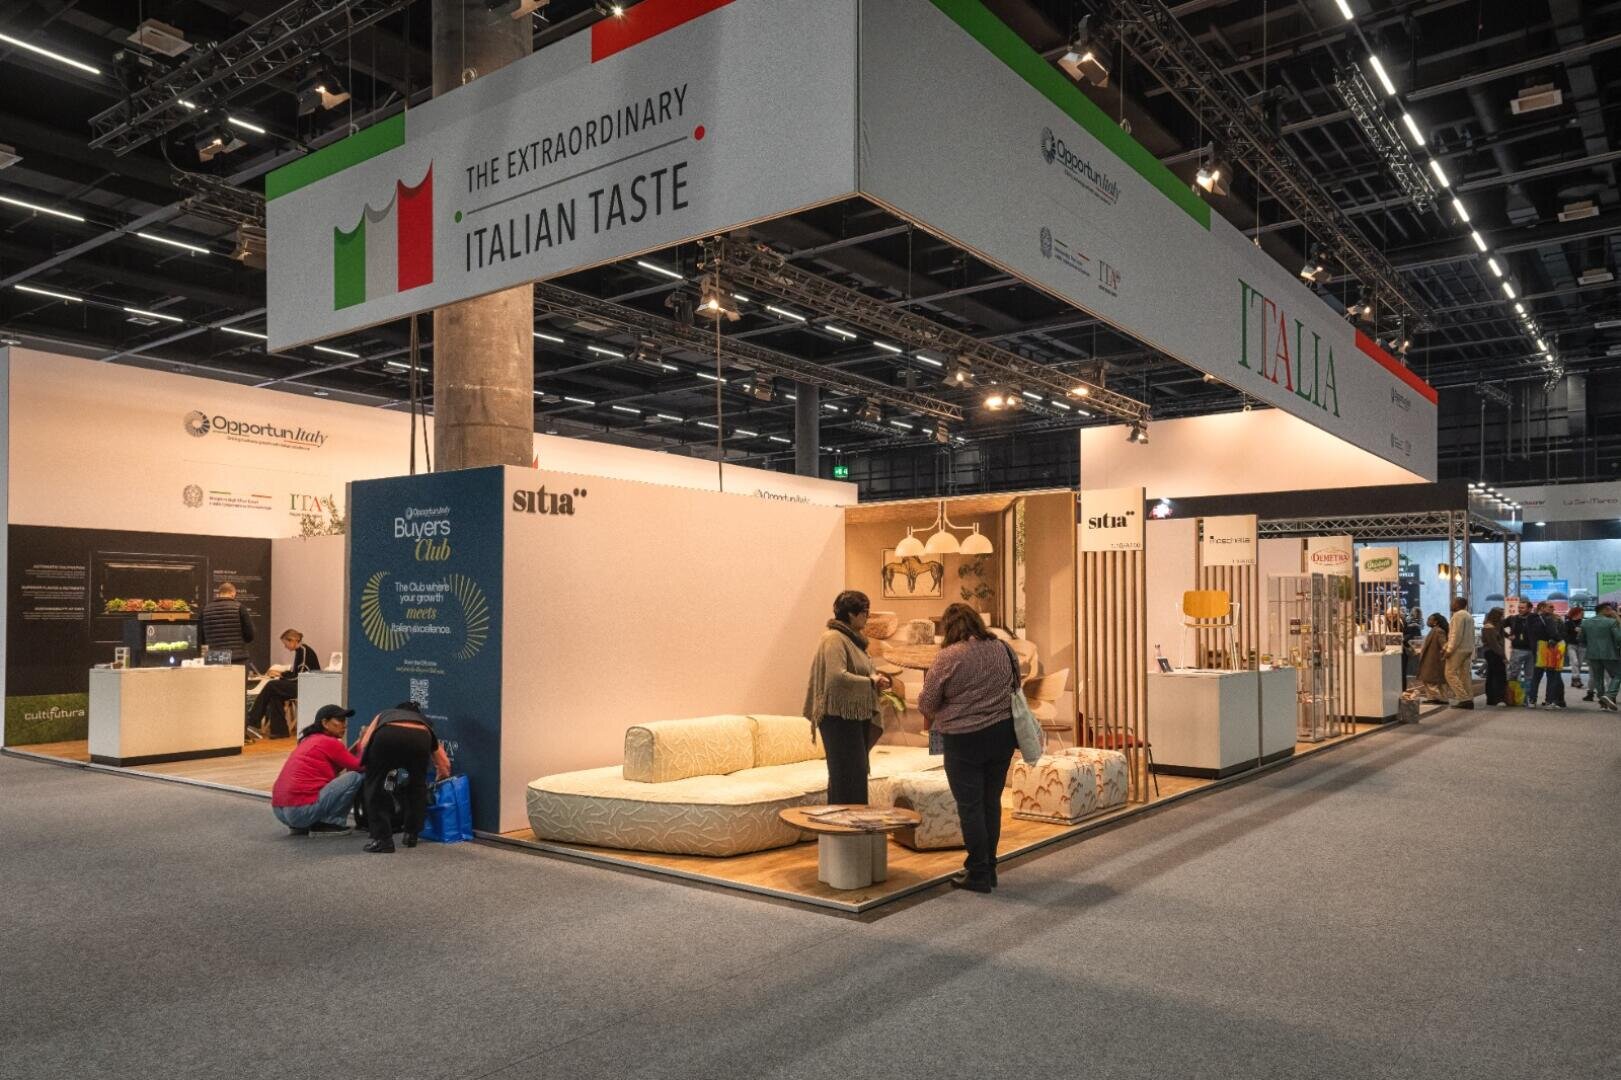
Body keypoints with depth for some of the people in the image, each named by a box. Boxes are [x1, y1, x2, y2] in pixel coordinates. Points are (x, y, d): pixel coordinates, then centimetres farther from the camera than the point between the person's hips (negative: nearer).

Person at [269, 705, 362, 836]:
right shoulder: (330, 742, -6)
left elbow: (341, 763, 25)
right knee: (355, 777, -4)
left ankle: (301, 826, 16)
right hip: (302, 810, -9)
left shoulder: (310, 740, 20)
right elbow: (359, 766, 0)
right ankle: (328, 823, -1)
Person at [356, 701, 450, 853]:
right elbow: (445, 765, 46)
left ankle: (382, 839, 14)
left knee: (374, 785, 20)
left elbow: (364, 744, 24)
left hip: (387, 735, -2)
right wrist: (440, 777, 68)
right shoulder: (424, 722, 45)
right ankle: (412, 834, 36)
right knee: (417, 785, 30)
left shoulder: (384, 715, 44)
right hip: (420, 737, 2)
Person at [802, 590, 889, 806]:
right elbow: (837, 677, -26)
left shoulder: (852, 638, 16)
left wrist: (876, 682, 10)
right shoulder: (834, 639, -14)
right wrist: (870, 682, -16)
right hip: (840, 717, -10)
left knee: (857, 774, 13)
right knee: (848, 776, -8)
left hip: (857, 716, 10)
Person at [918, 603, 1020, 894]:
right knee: (991, 802, 14)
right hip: (1003, 735, 6)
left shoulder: (949, 656, -13)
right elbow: (1016, 687, 17)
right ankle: (989, 869, 22)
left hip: (966, 739, -6)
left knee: (970, 806, 3)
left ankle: (978, 874, 8)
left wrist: (929, 720, 14)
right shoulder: (1004, 649, 5)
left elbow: (928, 701, -6)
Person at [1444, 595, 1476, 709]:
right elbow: (1471, 635, 19)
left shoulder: (1458, 615, -11)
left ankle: (1464, 699, -15)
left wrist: (1449, 649, -17)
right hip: (1468, 649, 9)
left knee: (1450, 673, -7)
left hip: (1458, 649, -9)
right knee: (1465, 675, 9)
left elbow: (1456, 634, -19)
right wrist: (1472, 654, 19)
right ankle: (1469, 700, 7)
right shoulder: (1469, 616, 19)